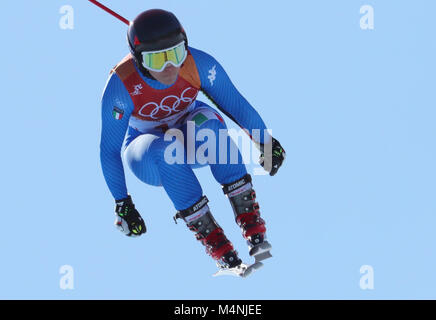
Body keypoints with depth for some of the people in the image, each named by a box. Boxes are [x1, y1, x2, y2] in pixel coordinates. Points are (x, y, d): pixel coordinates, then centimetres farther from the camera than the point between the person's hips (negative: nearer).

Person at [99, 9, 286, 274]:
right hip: (148, 159, -2)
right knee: (166, 150, -37)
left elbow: (236, 104, -10)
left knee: (206, 120, -33)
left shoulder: (199, 65, -25)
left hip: (192, 142, 2)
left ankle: (251, 222, -33)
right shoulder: (121, 86, -29)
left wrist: (265, 142, -1)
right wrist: (122, 204, -16)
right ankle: (217, 246, -38)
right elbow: (110, 149, -19)